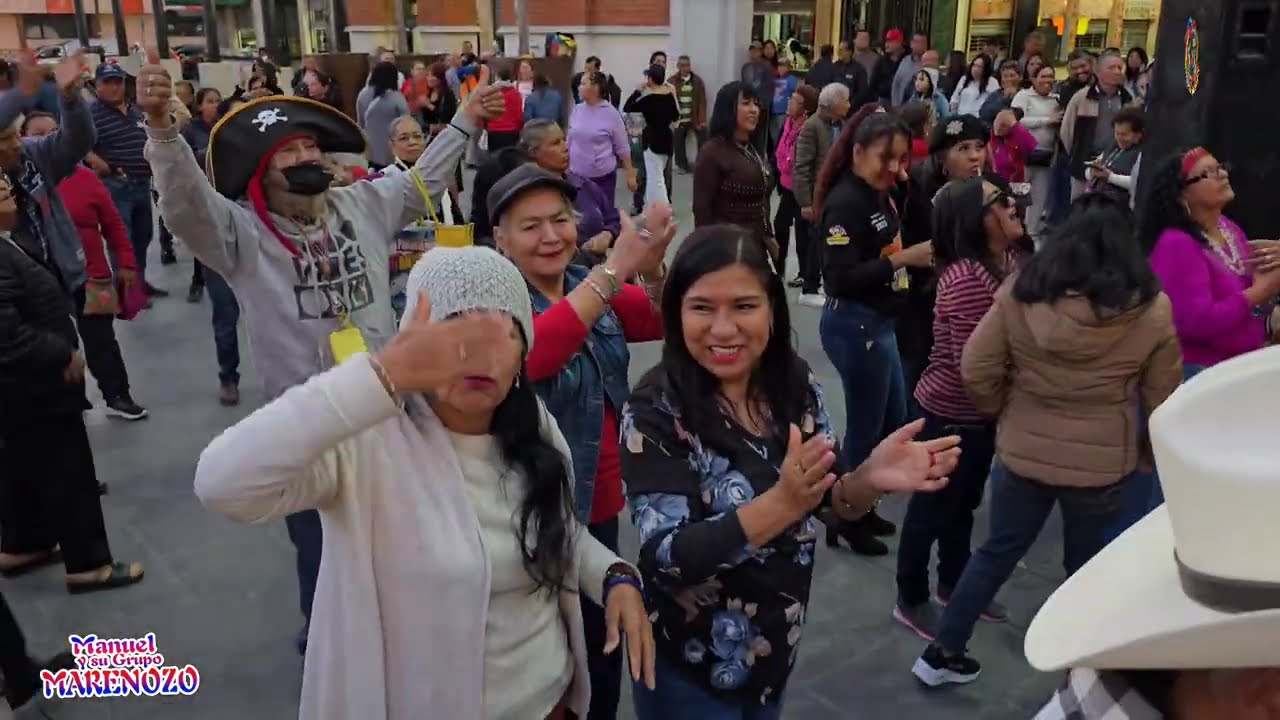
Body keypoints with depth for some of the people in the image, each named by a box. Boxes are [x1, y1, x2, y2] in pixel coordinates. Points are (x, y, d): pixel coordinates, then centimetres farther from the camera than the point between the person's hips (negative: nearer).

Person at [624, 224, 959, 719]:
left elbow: (833, 500, 0)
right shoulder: (656, 411, -23)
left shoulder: (797, 387, -9)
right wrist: (782, 503, -38)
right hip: (690, 665, -4)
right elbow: (665, 557, -26)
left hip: (778, 645, 5)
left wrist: (869, 479, -23)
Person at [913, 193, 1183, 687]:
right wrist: (1152, 454, 15)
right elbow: (1162, 400, -1)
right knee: (1086, 568, 19)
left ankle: (942, 654, 27)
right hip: (1103, 464, -1)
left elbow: (976, 371, -7)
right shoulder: (1152, 309, -11)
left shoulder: (1019, 293, -10)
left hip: (1021, 454, 1)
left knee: (997, 553, 18)